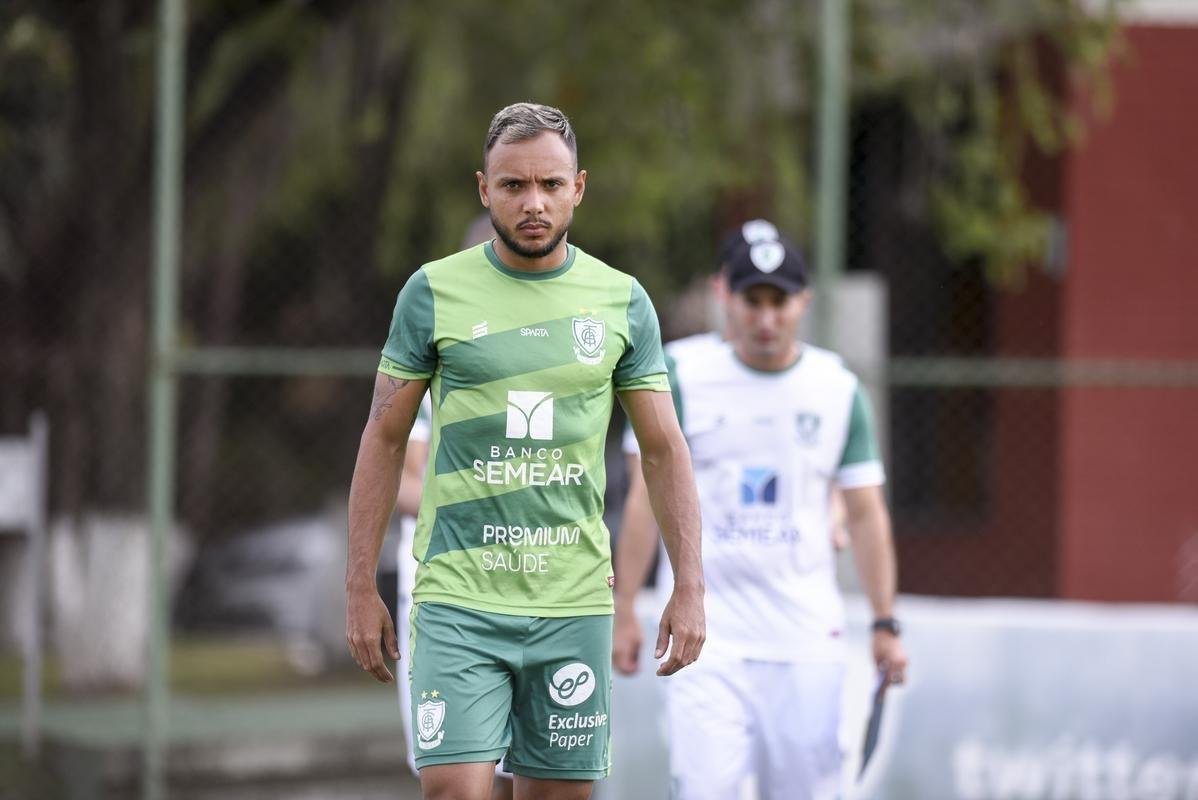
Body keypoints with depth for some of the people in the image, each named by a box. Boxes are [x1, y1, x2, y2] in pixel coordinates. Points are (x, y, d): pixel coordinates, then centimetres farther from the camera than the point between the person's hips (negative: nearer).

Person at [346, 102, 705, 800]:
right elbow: (385, 439, 6)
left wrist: (690, 585, 0)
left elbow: (664, 450, 9)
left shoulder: (622, 302, 6)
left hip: (575, 603, 2)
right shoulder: (434, 292, 1)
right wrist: (361, 588, 2)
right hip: (460, 598, -2)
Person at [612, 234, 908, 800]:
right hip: (705, 635, -2)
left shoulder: (839, 390, 6)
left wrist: (885, 624, 3)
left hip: (807, 638, 2)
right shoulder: (682, 376, 1)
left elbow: (865, 512, 10)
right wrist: (624, 610, -1)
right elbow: (648, 497, 3)